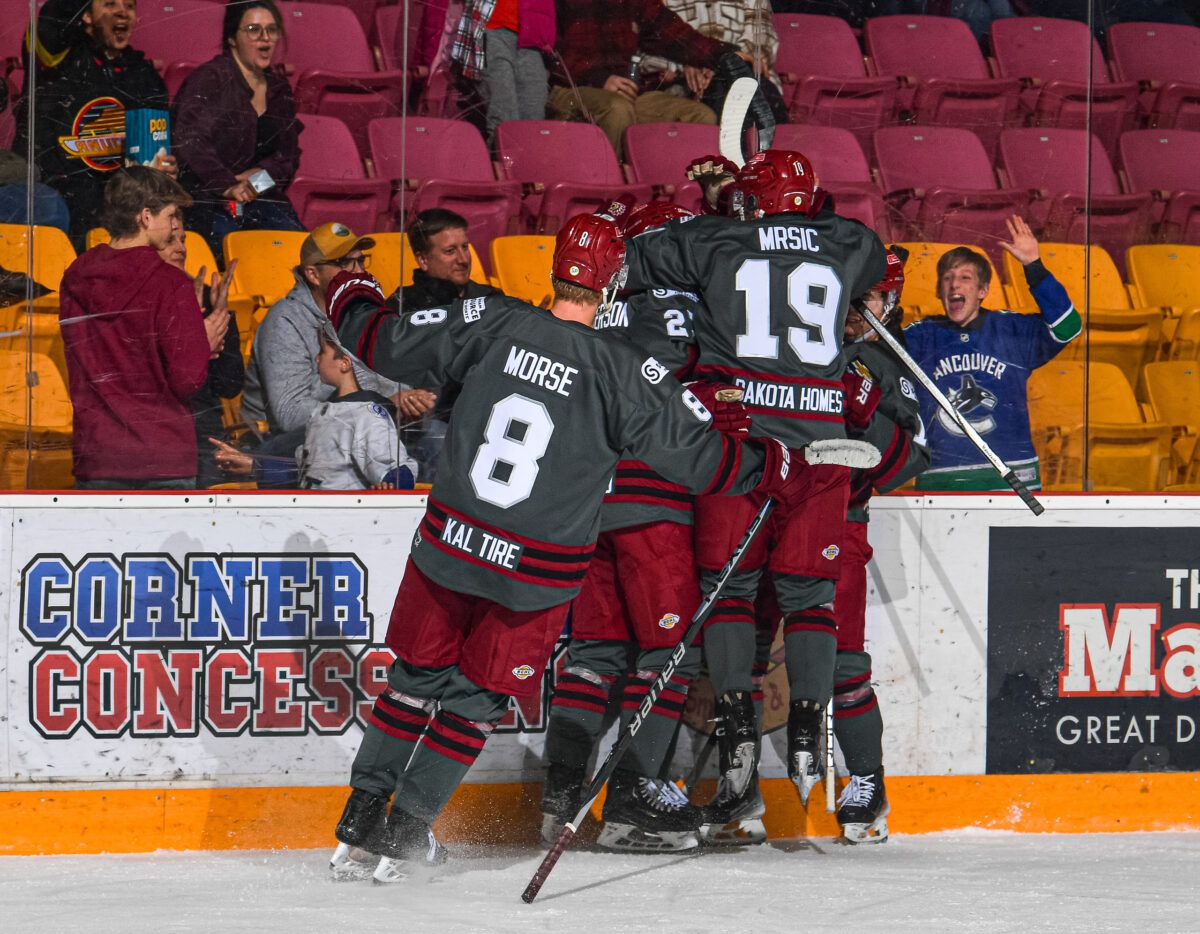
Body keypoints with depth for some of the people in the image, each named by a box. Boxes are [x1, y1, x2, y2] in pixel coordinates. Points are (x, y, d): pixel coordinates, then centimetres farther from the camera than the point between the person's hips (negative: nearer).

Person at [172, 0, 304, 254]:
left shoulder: (280, 92, 19)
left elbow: (289, 156, 19)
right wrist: (227, 186, -25)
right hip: (208, 202, -6)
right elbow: (190, 141, -16)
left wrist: (261, 175, -4)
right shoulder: (209, 79, -3)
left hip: (261, 199, 6)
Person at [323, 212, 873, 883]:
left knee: (418, 675, 21)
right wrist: (788, 468, 5)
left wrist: (354, 300, 21)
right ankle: (406, 833, 16)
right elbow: (705, 459, -9)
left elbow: (387, 344, 0)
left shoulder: (490, 324, -9)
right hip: (538, 574, -2)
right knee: (477, 699, 15)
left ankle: (363, 813, 25)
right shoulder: (628, 376, -14)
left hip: (450, 544, 2)